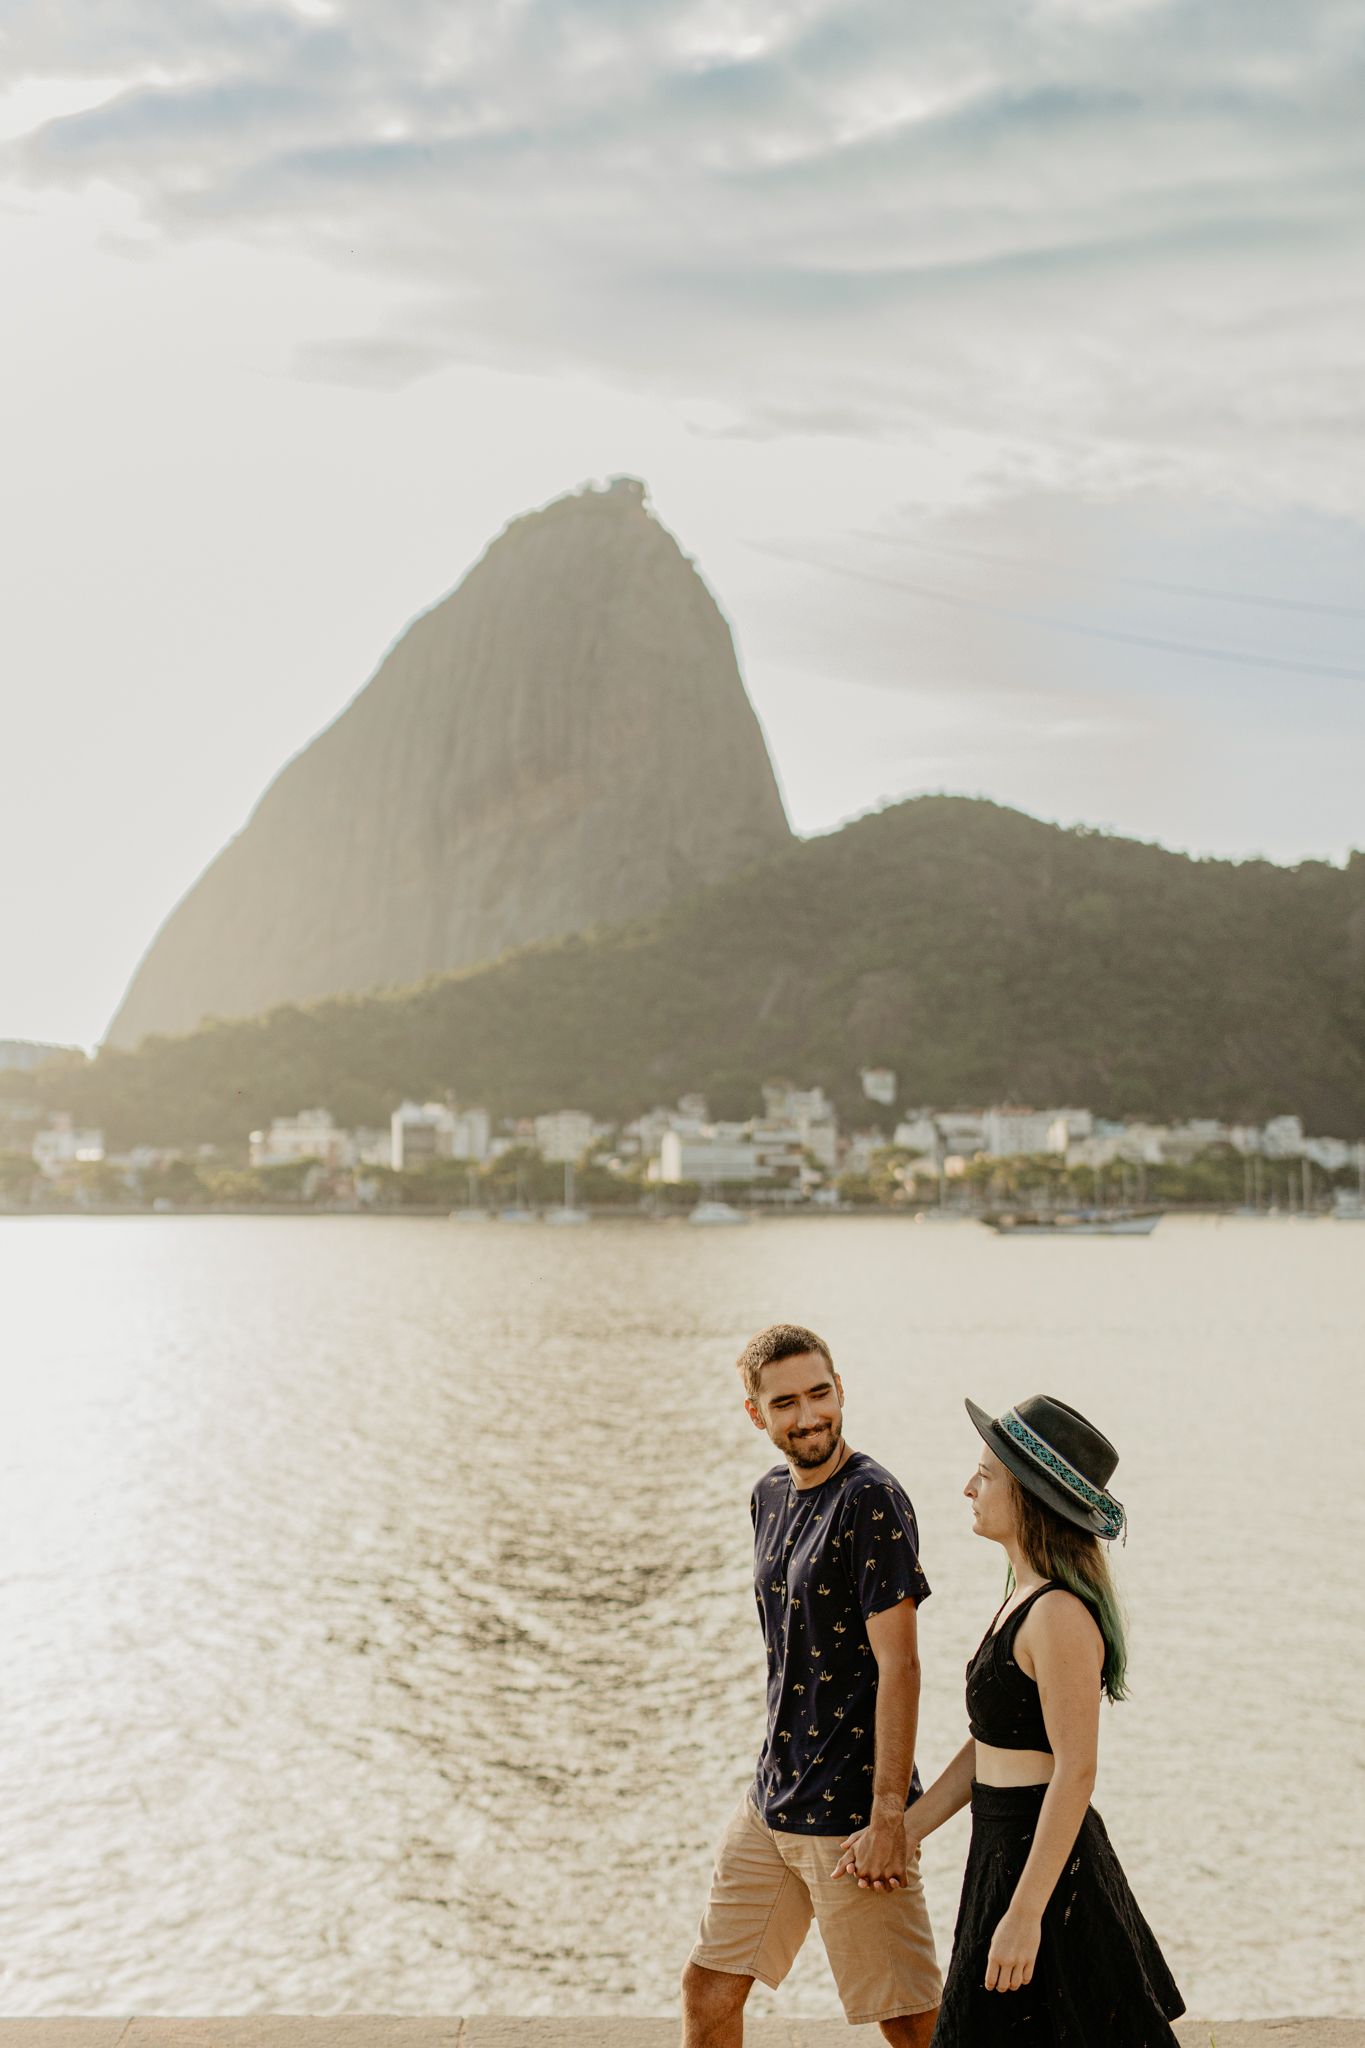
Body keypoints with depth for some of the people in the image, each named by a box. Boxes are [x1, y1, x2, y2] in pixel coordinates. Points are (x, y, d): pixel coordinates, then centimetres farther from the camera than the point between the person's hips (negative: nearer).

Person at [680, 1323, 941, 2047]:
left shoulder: (871, 1499, -16)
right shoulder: (771, 1495, 10)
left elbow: (899, 1665, -20)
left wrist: (888, 1816, -23)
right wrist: (780, 1771, 19)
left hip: (850, 1813, -8)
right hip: (770, 1800, 8)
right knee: (707, 1988, 13)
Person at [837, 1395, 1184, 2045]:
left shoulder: (1061, 1614, -20)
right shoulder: (1028, 1599, 10)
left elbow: (1075, 1772, -21)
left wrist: (1025, 1913, -22)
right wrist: (903, 1831, 11)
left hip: (1044, 1862, -10)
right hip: (1008, 1852, 10)